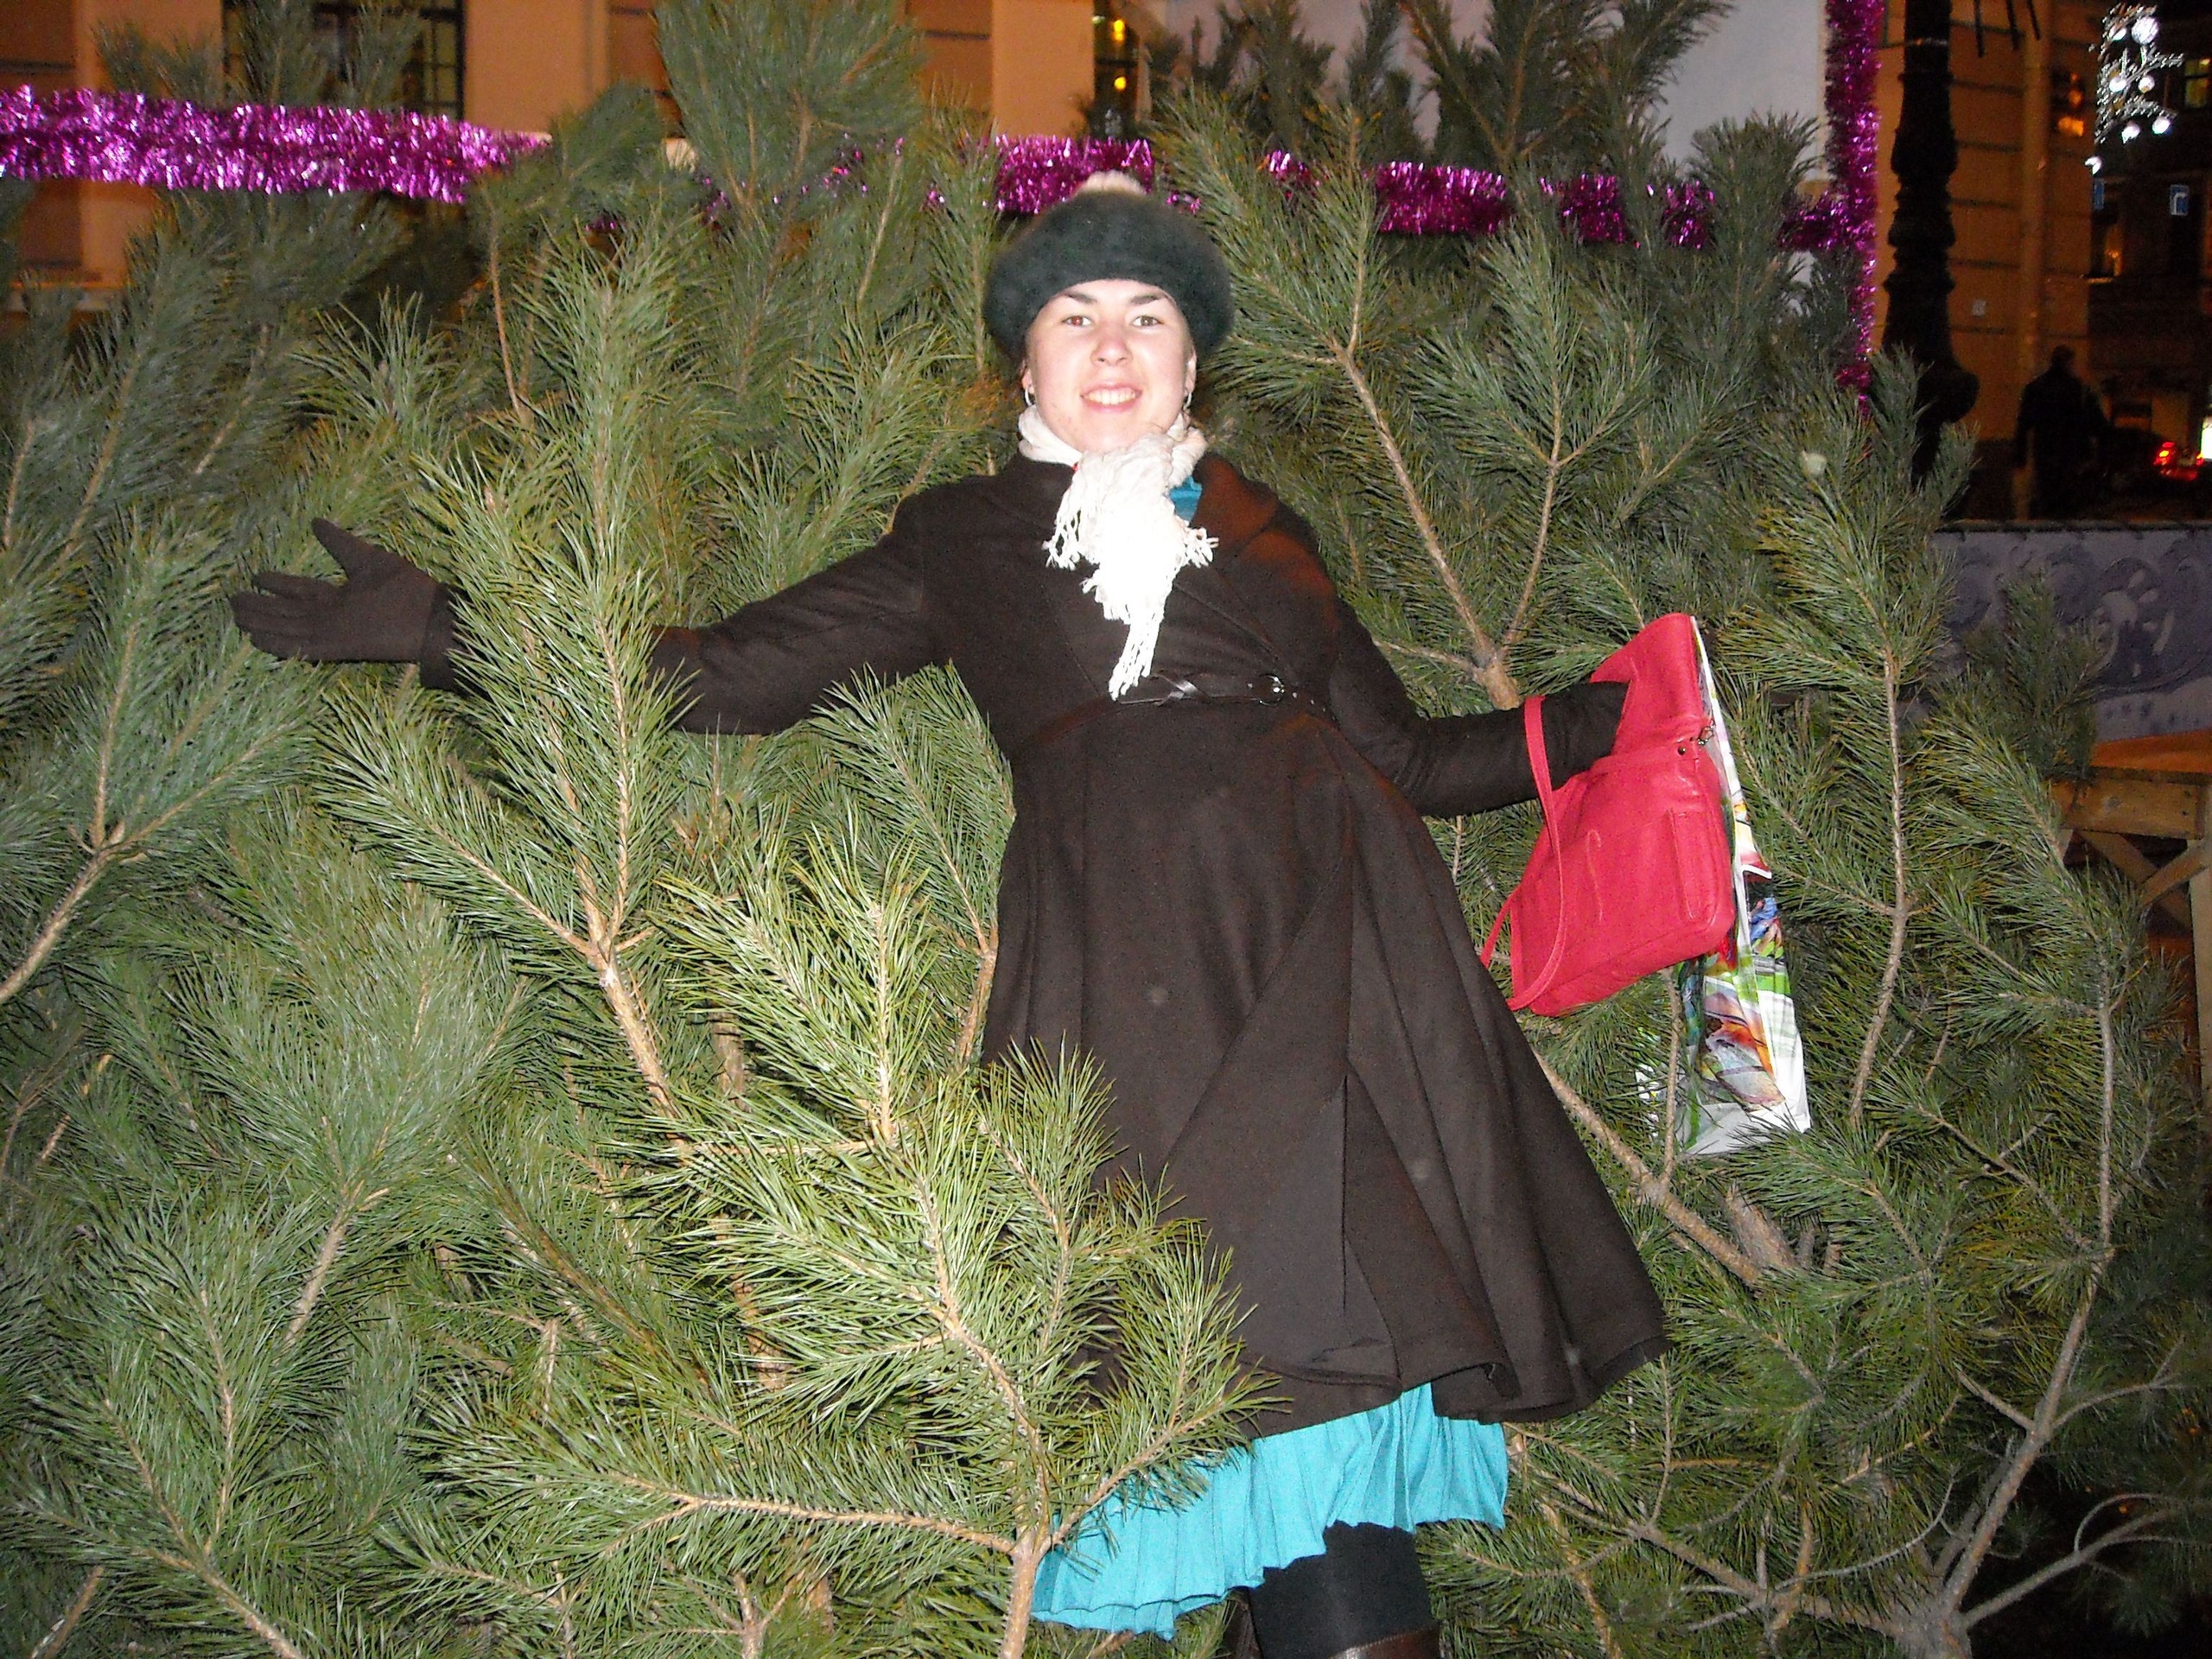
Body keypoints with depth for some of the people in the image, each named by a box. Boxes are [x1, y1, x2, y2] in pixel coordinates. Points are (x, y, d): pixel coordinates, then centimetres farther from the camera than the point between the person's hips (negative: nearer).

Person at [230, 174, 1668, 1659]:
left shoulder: (1262, 531, 27)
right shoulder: (967, 542, 21)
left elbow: (1409, 756, 30)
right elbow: (730, 675, 17)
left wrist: (1615, 718, 24)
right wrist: (445, 623, 12)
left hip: (1337, 927, 2)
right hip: (1131, 956, -1)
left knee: (1342, 1324, -14)